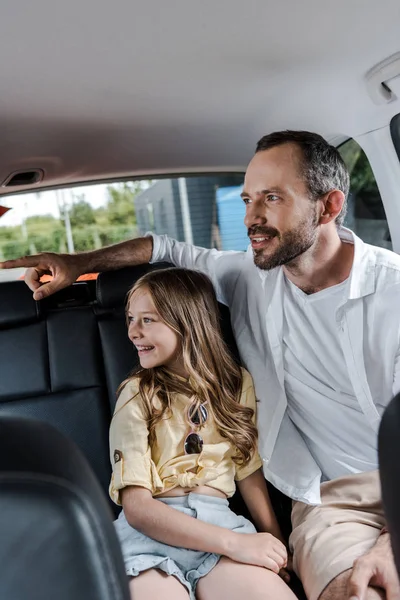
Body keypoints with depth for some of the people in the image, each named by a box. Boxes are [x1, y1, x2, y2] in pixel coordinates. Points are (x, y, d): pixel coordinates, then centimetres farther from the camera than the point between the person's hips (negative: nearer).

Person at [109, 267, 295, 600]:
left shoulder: (237, 384, 9)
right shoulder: (138, 395, 0)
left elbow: (249, 471, 14)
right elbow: (136, 506, -8)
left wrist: (276, 543, 2)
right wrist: (233, 542, -17)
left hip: (218, 520, 2)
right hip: (149, 530, -2)